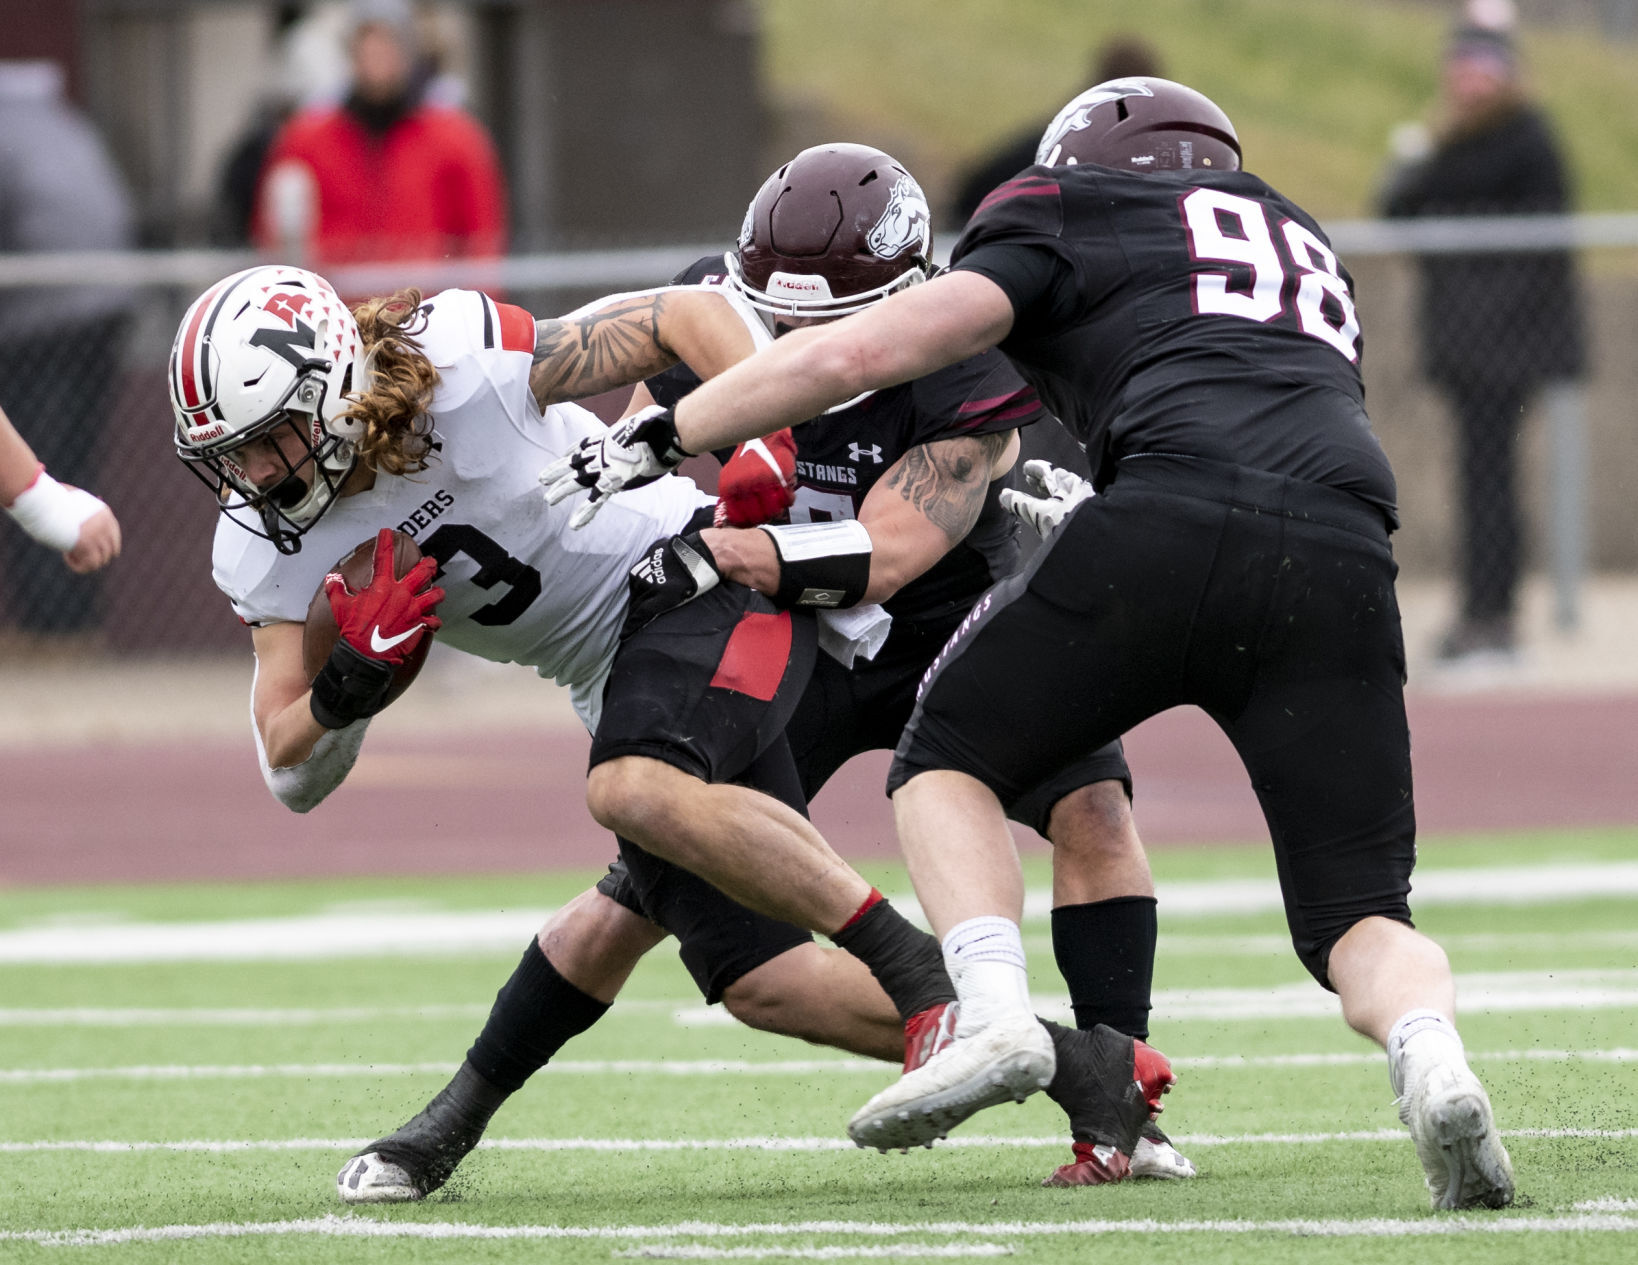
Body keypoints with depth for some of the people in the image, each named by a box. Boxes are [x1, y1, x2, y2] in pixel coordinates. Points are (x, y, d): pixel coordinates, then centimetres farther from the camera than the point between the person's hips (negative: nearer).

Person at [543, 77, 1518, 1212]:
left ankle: (994, 1008, -6)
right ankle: (1430, 1056, -22)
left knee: (949, 761, 19)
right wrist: (1078, 518, 56)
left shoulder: (1066, 221, 22)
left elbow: (862, 353, 13)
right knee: (1360, 920, 11)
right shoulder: (1310, 249, 38)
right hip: (1344, 555, 3)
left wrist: (656, 444, 20)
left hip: (1174, 523, -3)